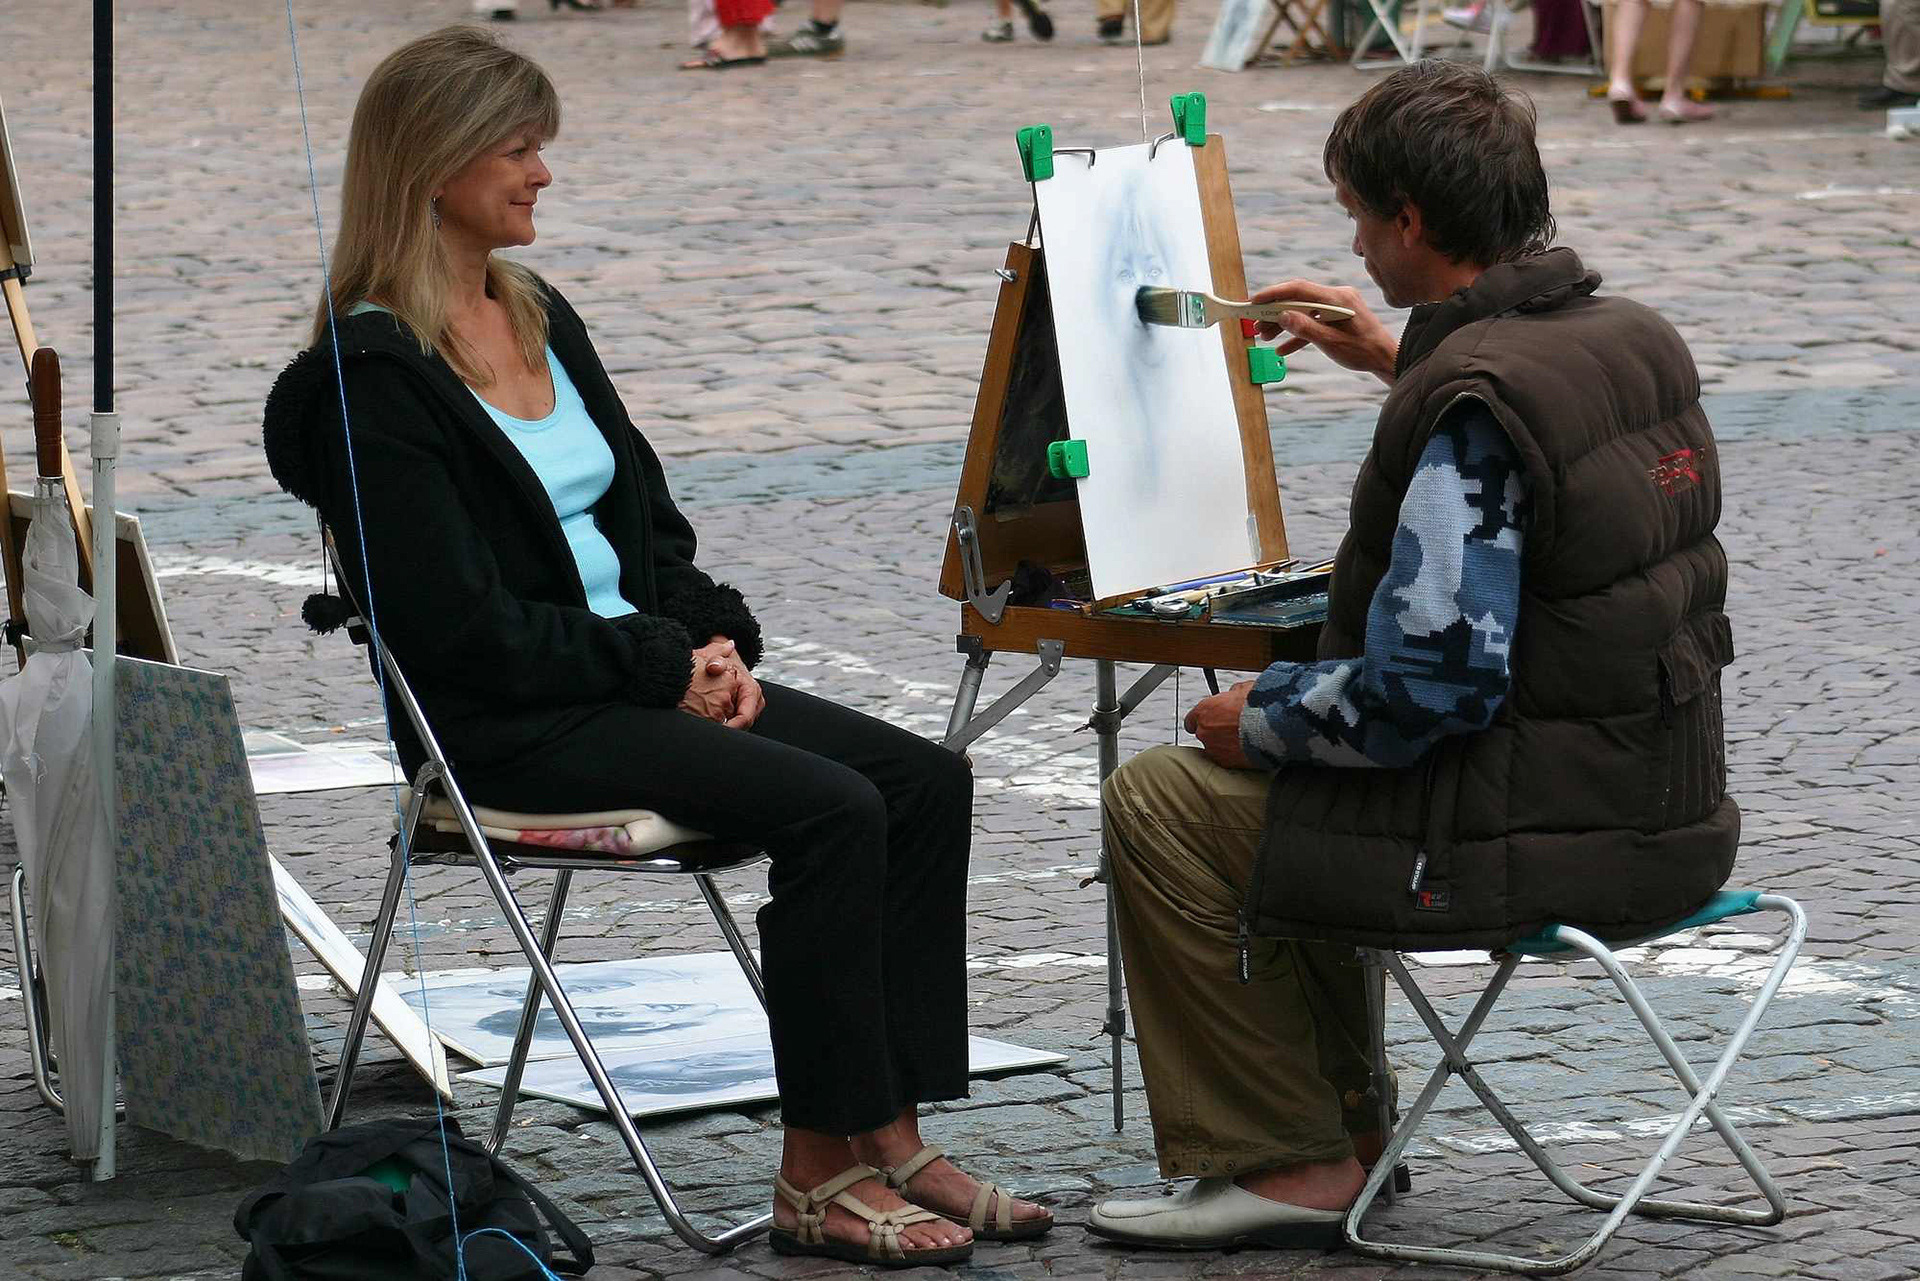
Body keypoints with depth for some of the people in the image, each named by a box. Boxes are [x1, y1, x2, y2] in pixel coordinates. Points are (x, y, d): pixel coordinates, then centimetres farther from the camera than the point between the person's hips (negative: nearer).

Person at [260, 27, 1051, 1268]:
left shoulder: (539, 316, 15)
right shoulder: (373, 379, -12)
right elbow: (463, 627, -17)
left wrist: (715, 641, 0)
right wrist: (663, 668, -14)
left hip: (637, 674, 9)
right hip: (508, 728, -9)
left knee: (927, 780, -9)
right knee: (831, 809, -26)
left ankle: (891, 1138, -10)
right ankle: (819, 1176, -19)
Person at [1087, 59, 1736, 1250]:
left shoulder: (1469, 405, -24)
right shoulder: (1637, 337, 5)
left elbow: (1429, 684, -26)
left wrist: (1259, 717, -9)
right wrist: (1399, 363, 32)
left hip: (1549, 838, -9)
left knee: (1162, 801, 3)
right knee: (1298, 773, 28)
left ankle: (1284, 1160, 9)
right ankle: (1342, 1125, 31)